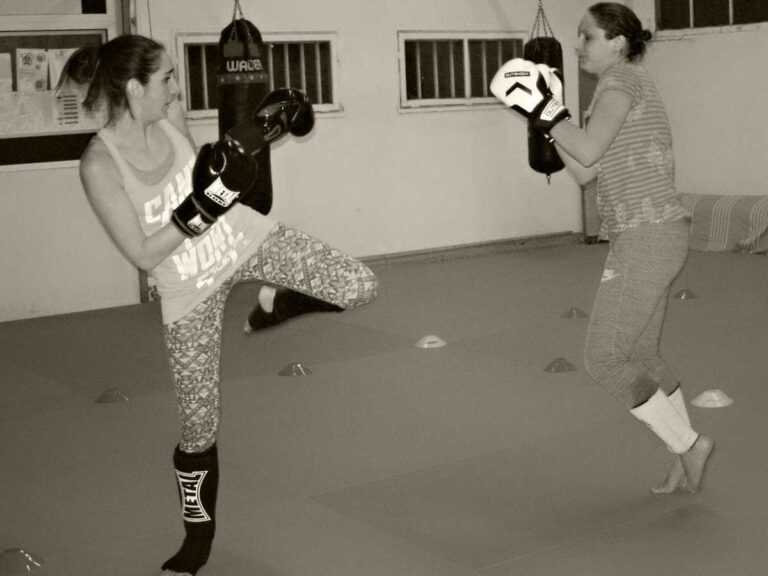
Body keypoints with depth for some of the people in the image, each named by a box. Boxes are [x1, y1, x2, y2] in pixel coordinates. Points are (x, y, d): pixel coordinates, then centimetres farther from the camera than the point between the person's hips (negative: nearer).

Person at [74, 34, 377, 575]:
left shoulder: (170, 115, -7)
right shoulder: (100, 164, -23)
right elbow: (144, 254, -21)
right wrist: (199, 210, -28)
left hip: (248, 237, 4)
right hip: (189, 292, -4)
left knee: (360, 287, -11)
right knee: (199, 428, 3)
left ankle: (279, 299, 21)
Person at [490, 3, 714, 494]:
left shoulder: (623, 77, -9)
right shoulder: (626, 92, 20)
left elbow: (588, 151, -21)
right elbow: (586, 174, 14)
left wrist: (544, 112, -10)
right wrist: (548, 115, 11)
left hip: (646, 239, -10)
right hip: (649, 237, 10)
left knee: (603, 358, -5)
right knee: (641, 357, 19)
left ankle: (688, 444, 6)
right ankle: (687, 460, 29)